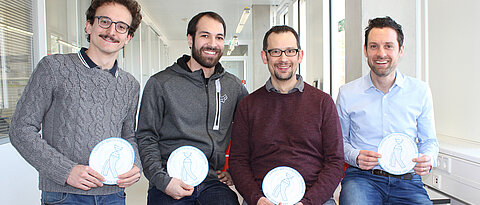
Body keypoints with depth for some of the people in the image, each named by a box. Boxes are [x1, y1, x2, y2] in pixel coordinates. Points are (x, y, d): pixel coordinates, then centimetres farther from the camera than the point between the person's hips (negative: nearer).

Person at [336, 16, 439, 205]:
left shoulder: (420, 91, 6)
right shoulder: (347, 93, 1)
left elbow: (429, 141, 15)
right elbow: (340, 141, 11)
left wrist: (428, 159, -7)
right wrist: (355, 156, -10)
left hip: (407, 180, 3)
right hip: (362, 177, -2)